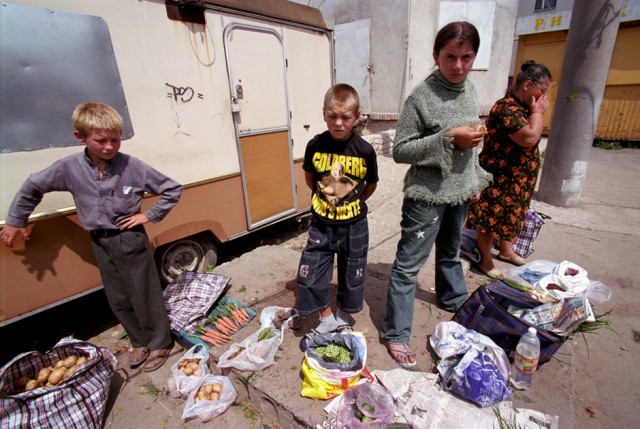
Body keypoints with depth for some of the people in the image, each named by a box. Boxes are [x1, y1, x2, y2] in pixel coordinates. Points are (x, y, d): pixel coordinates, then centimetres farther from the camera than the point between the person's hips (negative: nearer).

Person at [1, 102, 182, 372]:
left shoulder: (132, 167, -16)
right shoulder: (69, 167, -6)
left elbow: (172, 190, -8)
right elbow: (32, 187, 12)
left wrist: (149, 215, -10)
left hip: (130, 240, -4)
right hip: (100, 243, 4)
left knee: (145, 295, 5)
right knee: (118, 300, 15)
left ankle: (160, 343, 25)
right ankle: (140, 342, 35)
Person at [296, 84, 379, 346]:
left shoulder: (364, 150, -12)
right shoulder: (316, 145, -9)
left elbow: (371, 184, 4)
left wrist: (353, 203, 8)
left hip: (354, 225, -1)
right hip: (321, 223, 1)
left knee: (351, 277, 14)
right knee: (309, 276, 4)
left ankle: (342, 318, 42)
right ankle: (327, 319, 30)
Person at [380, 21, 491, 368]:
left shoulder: (470, 89, 6)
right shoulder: (421, 96, -15)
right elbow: (400, 150, -16)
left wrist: (475, 180, 16)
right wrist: (449, 138, -23)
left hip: (459, 192, 8)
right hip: (427, 195, -7)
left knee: (450, 252, 27)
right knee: (409, 265, -1)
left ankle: (453, 298, 53)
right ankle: (395, 333, 14)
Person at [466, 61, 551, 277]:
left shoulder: (522, 106, 11)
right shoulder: (507, 107, -21)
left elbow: (532, 135, 22)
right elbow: (529, 138, -27)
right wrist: (538, 111, -17)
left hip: (516, 177, 11)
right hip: (500, 177, -11)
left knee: (511, 215, 22)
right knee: (492, 218, 2)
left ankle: (506, 251, 41)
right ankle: (485, 260, 18)